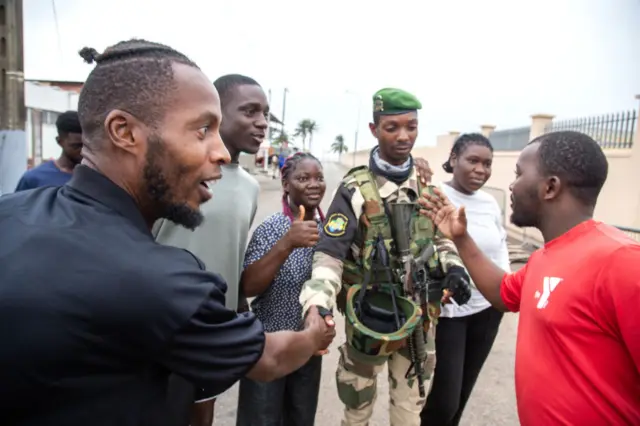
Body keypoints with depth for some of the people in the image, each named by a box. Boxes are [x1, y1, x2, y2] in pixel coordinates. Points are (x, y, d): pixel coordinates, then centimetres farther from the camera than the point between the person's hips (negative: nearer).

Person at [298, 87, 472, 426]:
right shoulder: (355, 190, -13)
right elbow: (329, 255, -19)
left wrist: (453, 267, -4)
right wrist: (317, 303, -34)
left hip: (418, 318, 4)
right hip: (370, 317, -4)